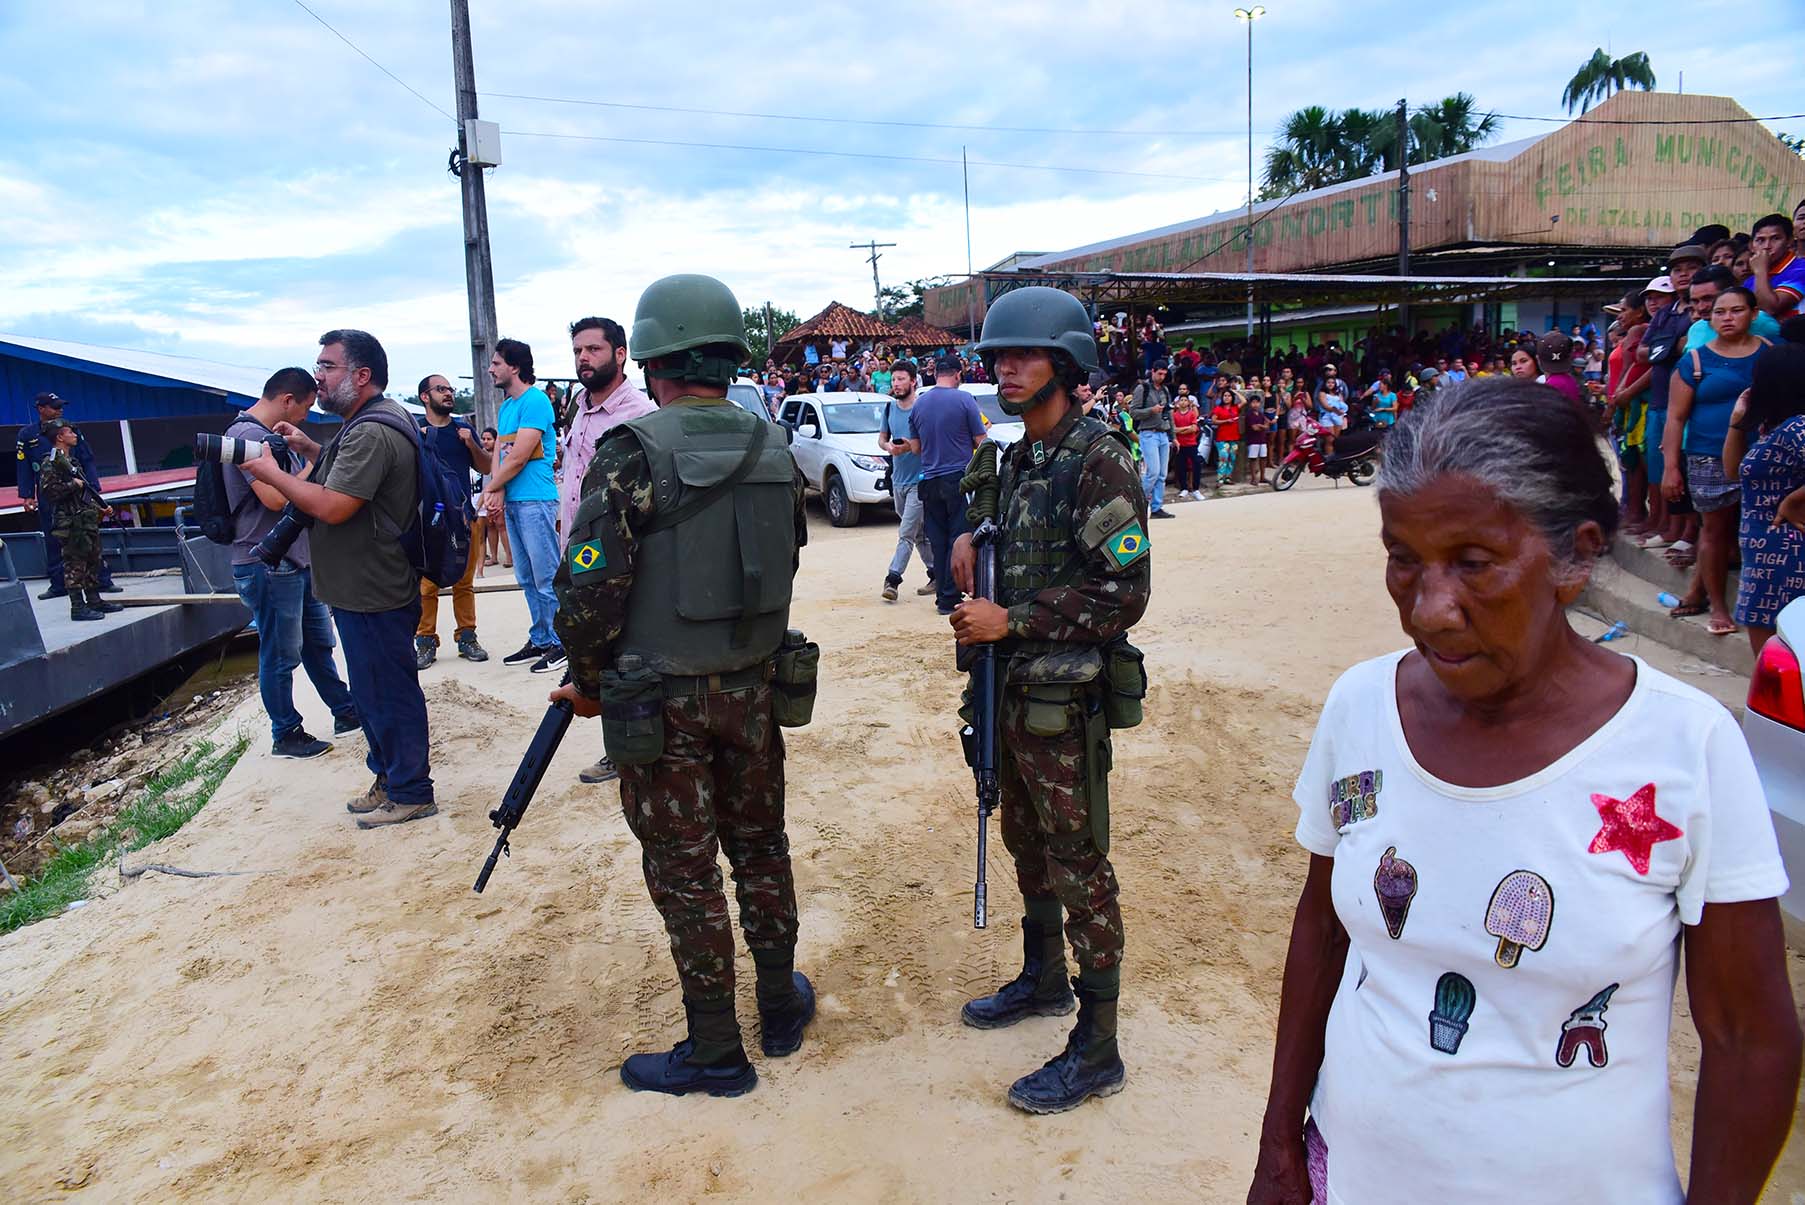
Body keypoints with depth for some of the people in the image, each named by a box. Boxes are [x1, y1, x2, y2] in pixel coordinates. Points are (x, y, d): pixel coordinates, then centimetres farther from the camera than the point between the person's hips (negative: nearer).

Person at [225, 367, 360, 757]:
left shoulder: (275, 435, 15)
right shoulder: (248, 435, -16)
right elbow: (275, 497, -26)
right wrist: (315, 467, -14)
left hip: (297, 561, 10)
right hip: (268, 565, -10)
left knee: (319, 643, 18)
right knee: (281, 656, 2)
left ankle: (345, 712, 29)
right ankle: (285, 735, 14)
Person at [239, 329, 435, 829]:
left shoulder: (371, 433, -21)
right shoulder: (375, 421, 14)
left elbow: (332, 506, -26)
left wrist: (272, 472, -13)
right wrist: (309, 449, 14)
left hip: (373, 594, -11)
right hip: (367, 587, 11)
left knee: (387, 694, 0)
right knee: (375, 692, 19)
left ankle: (410, 793, 12)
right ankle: (389, 780, 32)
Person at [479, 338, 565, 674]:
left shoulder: (535, 401, -10)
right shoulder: (505, 406, 18)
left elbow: (518, 458, -15)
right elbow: (501, 455, 13)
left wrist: (490, 489, -5)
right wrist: (498, 492, -4)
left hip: (535, 501, -9)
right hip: (512, 502, 9)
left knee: (546, 579, -5)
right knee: (527, 579, 13)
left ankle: (560, 643, 2)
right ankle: (540, 640, 21)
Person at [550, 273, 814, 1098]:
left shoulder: (633, 451, -16)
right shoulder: (773, 449, 1)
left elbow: (592, 586, -18)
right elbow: (786, 563, 7)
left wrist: (587, 680, -2)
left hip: (660, 699, -5)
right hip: (752, 689, 5)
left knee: (684, 874, 8)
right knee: (760, 848, 21)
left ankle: (715, 1053, 21)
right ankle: (781, 1007, 35)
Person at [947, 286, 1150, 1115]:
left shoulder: (1100, 462, -17)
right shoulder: (1016, 460, 10)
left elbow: (1124, 594, -21)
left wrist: (1012, 621, -21)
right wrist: (974, 544, 3)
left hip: (1066, 698, -9)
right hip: (1013, 688, 9)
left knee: (1079, 868, 1)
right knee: (1026, 842, 22)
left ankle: (1095, 1052, 15)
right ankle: (1043, 980, 43)